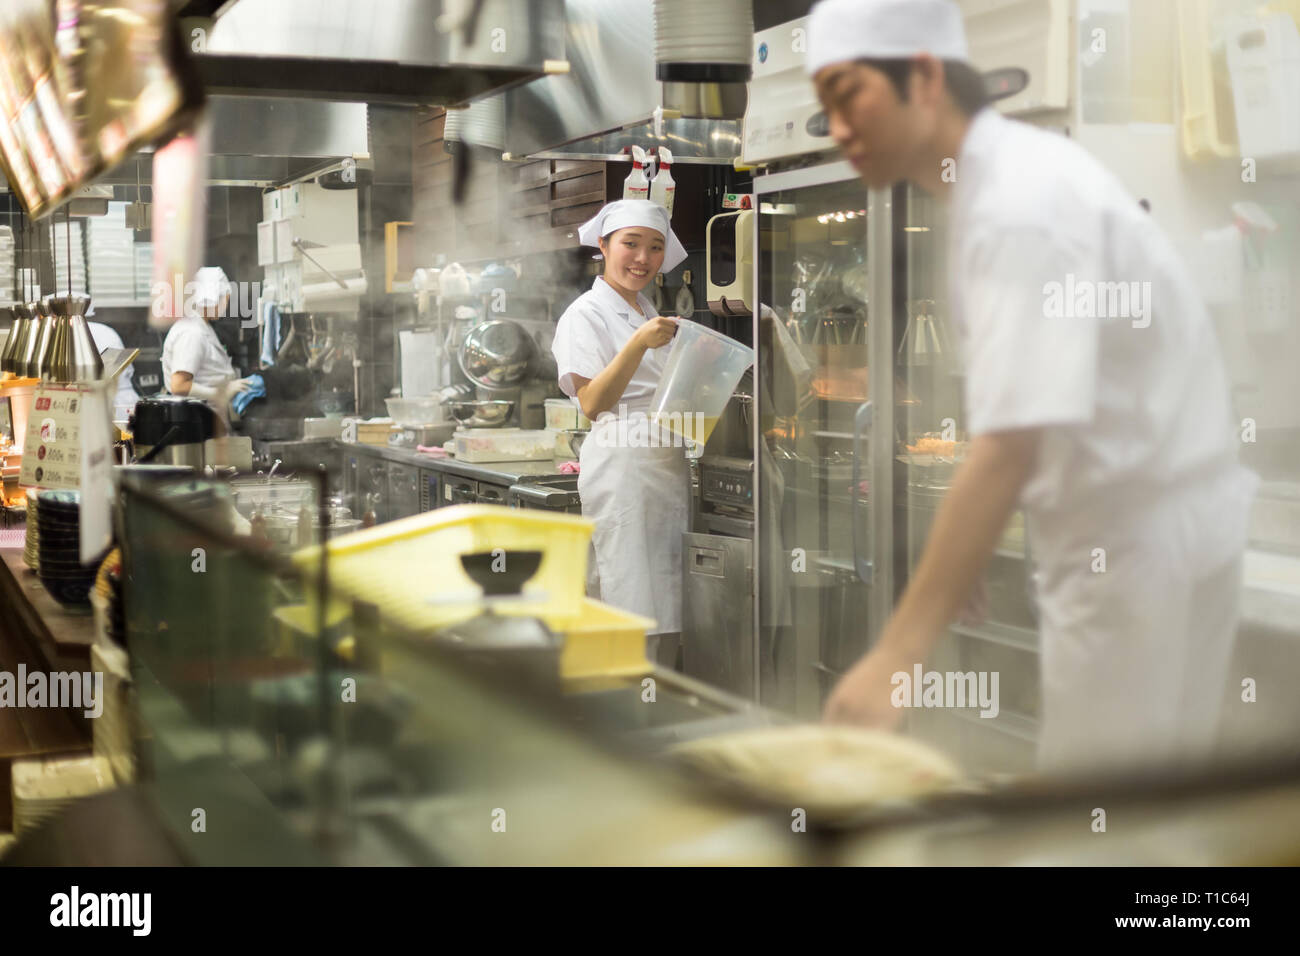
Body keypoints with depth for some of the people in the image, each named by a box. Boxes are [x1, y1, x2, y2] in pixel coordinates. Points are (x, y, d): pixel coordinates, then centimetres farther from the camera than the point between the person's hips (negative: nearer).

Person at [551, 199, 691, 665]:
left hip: (668, 466, 8)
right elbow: (592, 404, -16)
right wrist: (639, 344, -25)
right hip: (622, 471, -8)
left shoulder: (649, 314, 20)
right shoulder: (586, 314, -4)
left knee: (667, 612, 7)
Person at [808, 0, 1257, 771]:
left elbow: (1009, 451, -31)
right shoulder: (1011, 175, 7)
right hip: (1121, 535, 9)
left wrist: (894, 658, -33)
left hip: (1144, 546, -9)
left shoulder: (1023, 206, -23)